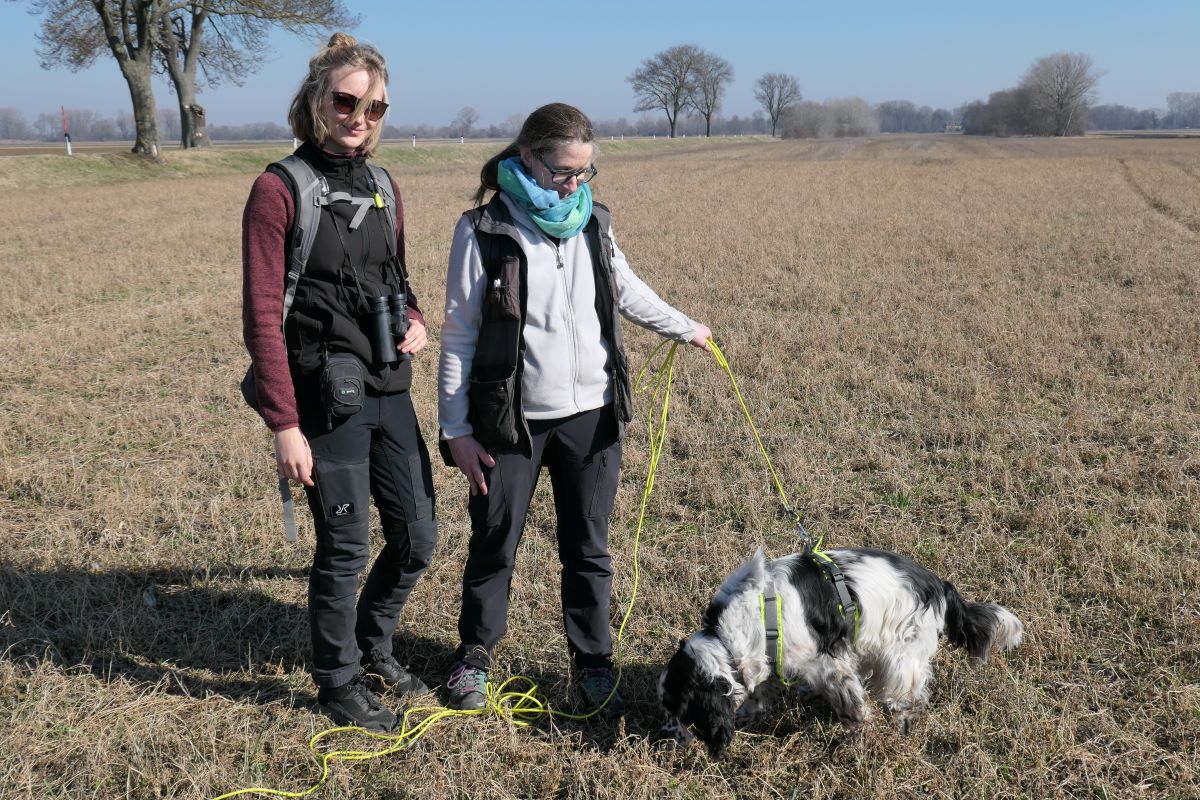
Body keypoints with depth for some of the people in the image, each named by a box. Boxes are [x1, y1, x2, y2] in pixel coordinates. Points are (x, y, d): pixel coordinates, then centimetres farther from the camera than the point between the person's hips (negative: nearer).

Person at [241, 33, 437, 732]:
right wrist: (285, 425, -16)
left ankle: (373, 648, 38)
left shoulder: (384, 188, 10)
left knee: (418, 537, 12)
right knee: (345, 548, 3)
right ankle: (338, 681, 27)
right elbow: (262, 315, -12)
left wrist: (415, 321, -1)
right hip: (326, 400, -6)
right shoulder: (282, 188, -9)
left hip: (391, 393, 7)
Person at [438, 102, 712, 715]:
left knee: (588, 549, 11)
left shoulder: (591, 222, 3)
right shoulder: (484, 230, -10)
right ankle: (475, 656, 32)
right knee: (494, 546, 11)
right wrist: (456, 430, -8)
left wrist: (685, 328, 30)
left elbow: (628, 291, 21)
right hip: (512, 420, -3)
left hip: (591, 416, 3)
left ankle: (592, 665, 26)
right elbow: (458, 336, -7)